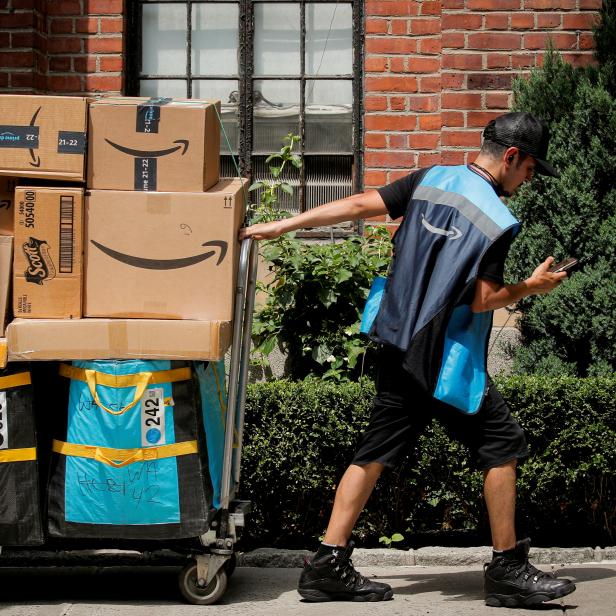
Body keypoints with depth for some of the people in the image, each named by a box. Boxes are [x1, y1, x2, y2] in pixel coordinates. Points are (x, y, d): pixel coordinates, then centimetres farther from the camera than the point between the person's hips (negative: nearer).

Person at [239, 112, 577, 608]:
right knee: (502, 445, 5)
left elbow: (361, 205, 5)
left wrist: (283, 225, 8)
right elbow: (483, 300, -16)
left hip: (400, 345, 7)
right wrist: (531, 288, 3)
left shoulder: (432, 179, 6)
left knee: (377, 451, 9)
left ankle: (328, 567, 8)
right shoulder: (498, 220, -13)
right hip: (448, 360, -7)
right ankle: (507, 571, 9)